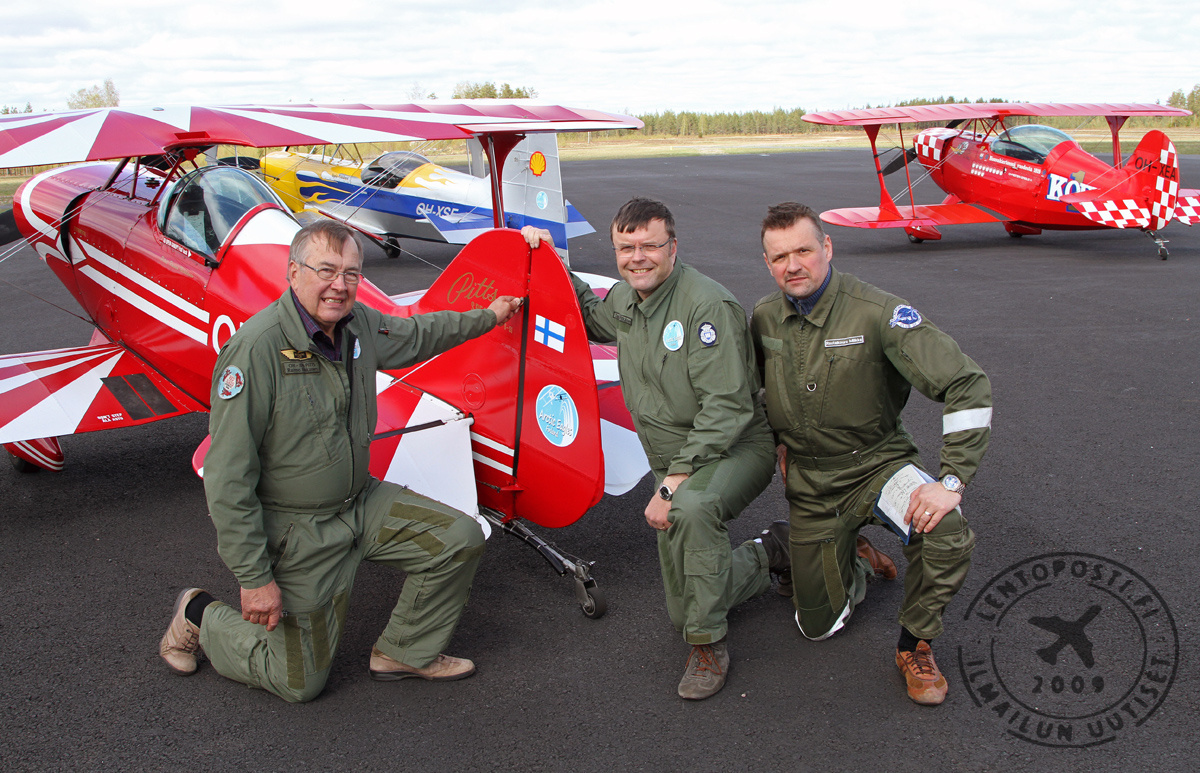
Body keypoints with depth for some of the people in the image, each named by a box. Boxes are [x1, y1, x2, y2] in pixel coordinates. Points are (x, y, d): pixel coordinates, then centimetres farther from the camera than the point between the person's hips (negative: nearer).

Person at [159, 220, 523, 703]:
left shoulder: (360, 325, -6)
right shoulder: (257, 347, -27)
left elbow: (417, 334, 20)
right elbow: (228, 477, -25)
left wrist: (487, 317, 31)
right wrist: (254, 577, -24)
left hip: (361, 502, 7)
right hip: (293, 527, -7)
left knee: (460, 540, -1)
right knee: (300, 682, 4)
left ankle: (404, 652, 19)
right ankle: (199, 615, 28)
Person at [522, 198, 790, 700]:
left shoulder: (707, 305, -20)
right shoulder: (623, 301, 4)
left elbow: (727, 406, -25)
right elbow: (589, 317, 29)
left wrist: (674, 484, -27)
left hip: (738, 449, -7)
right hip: (673, 463, 7)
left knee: (691, 508, -42)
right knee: (683, 612, 7)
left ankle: (708, 644, -21)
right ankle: (773, 551, 30)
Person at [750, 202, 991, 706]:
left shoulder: (877, 313, -21)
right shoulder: (764, 318, -5)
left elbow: (967, 385, -24)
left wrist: (952, 480, -30)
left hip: (877, 463, -3)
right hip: (809, 482, 4)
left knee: (946, 532, -35)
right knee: (818, 626, 6)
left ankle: (914, 646, -7)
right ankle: (852, 559, 40)